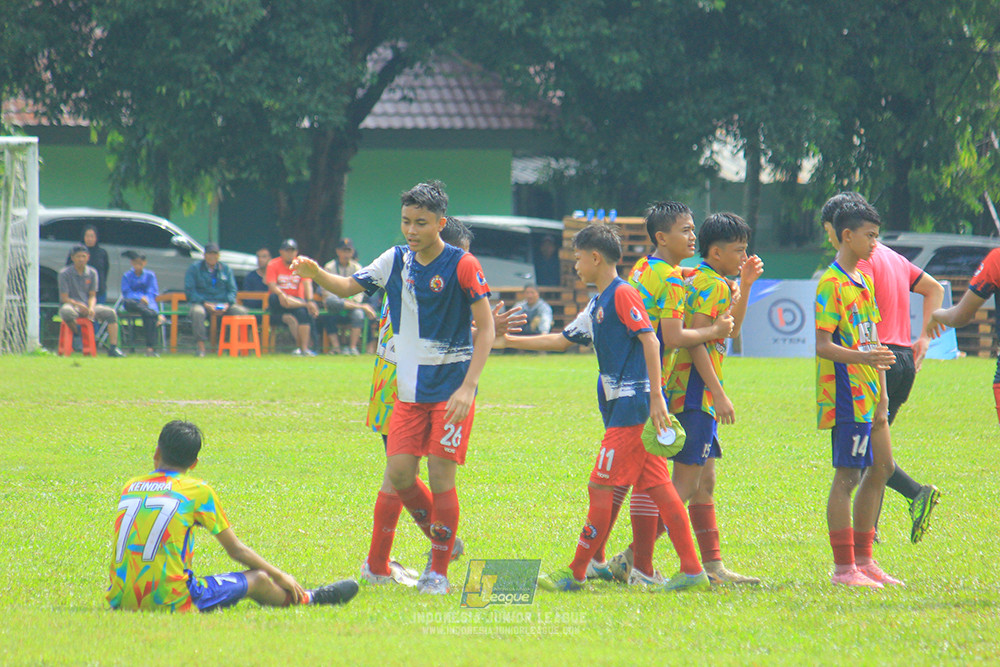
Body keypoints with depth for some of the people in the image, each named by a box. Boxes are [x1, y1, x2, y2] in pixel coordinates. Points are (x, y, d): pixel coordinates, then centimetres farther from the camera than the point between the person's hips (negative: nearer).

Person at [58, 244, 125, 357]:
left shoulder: (92, 273, 8)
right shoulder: (64, 273, -6)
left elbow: (92, 296, 7)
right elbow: (64, 298, -10)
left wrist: (91, 308, -15)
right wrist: (78, 305, -26)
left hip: (87, 306, 4)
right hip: (71, 304, -4)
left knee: (111, 312, -17)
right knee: (66, 311, -41)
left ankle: (113, 347, -23)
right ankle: (76, 334, -13)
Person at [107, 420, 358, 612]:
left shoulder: (130, 487, 10)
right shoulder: (198, 491, -1)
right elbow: (236, 550, 7)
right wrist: (280, 576, 22)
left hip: (121, 600, 4)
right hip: (170, 601, -4)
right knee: (258, 580, 16)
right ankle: (307, 599, 42)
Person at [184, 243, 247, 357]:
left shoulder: (225, 268, 15)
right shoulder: (194, 268, 5)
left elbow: (232, 290, 11)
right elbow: (189, 291, -3)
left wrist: (227, 304, -11)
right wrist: (205, 304, -17)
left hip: (223, 303, 3)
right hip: (202, 302, -3)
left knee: (241, 311, -25)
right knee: (197, 312, -39)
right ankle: (201, 347, -35)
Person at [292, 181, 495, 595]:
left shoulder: (462, 266, -12)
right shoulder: (396, 261, 4)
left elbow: (486, 328, -11)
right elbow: (349, 287, 12)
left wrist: (468, 387, -18)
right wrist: (317, 274, -11)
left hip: (452, 388, -5)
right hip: (409, 390, 5)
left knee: (440, 478, -7)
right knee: (399, 475, -2)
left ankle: (439, 571, 4)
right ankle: (442, 541, 22)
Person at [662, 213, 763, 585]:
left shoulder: (699, 281, 18)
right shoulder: (712, 286, -12)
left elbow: (731, 329, 31)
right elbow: (694, 342, -20)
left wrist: (745, 286, 21)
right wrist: (719, 394, -21)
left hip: (696, 398, 11)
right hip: (696, 394, -11)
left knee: (704, 482, 12)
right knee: (687, 484, -10)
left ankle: (713, 565, 14)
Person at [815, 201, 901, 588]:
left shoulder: (863, 281, 17)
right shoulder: (831, 284, -12)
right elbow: (821, 345, -18)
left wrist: (881, 397, 18)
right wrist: (864, 357, -32)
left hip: (868, 394, 9)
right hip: (845, 393, -9)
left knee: (881, 467, 12)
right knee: (847, 475, -7)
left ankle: (863, 560, 20)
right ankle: (844, 568, -3)